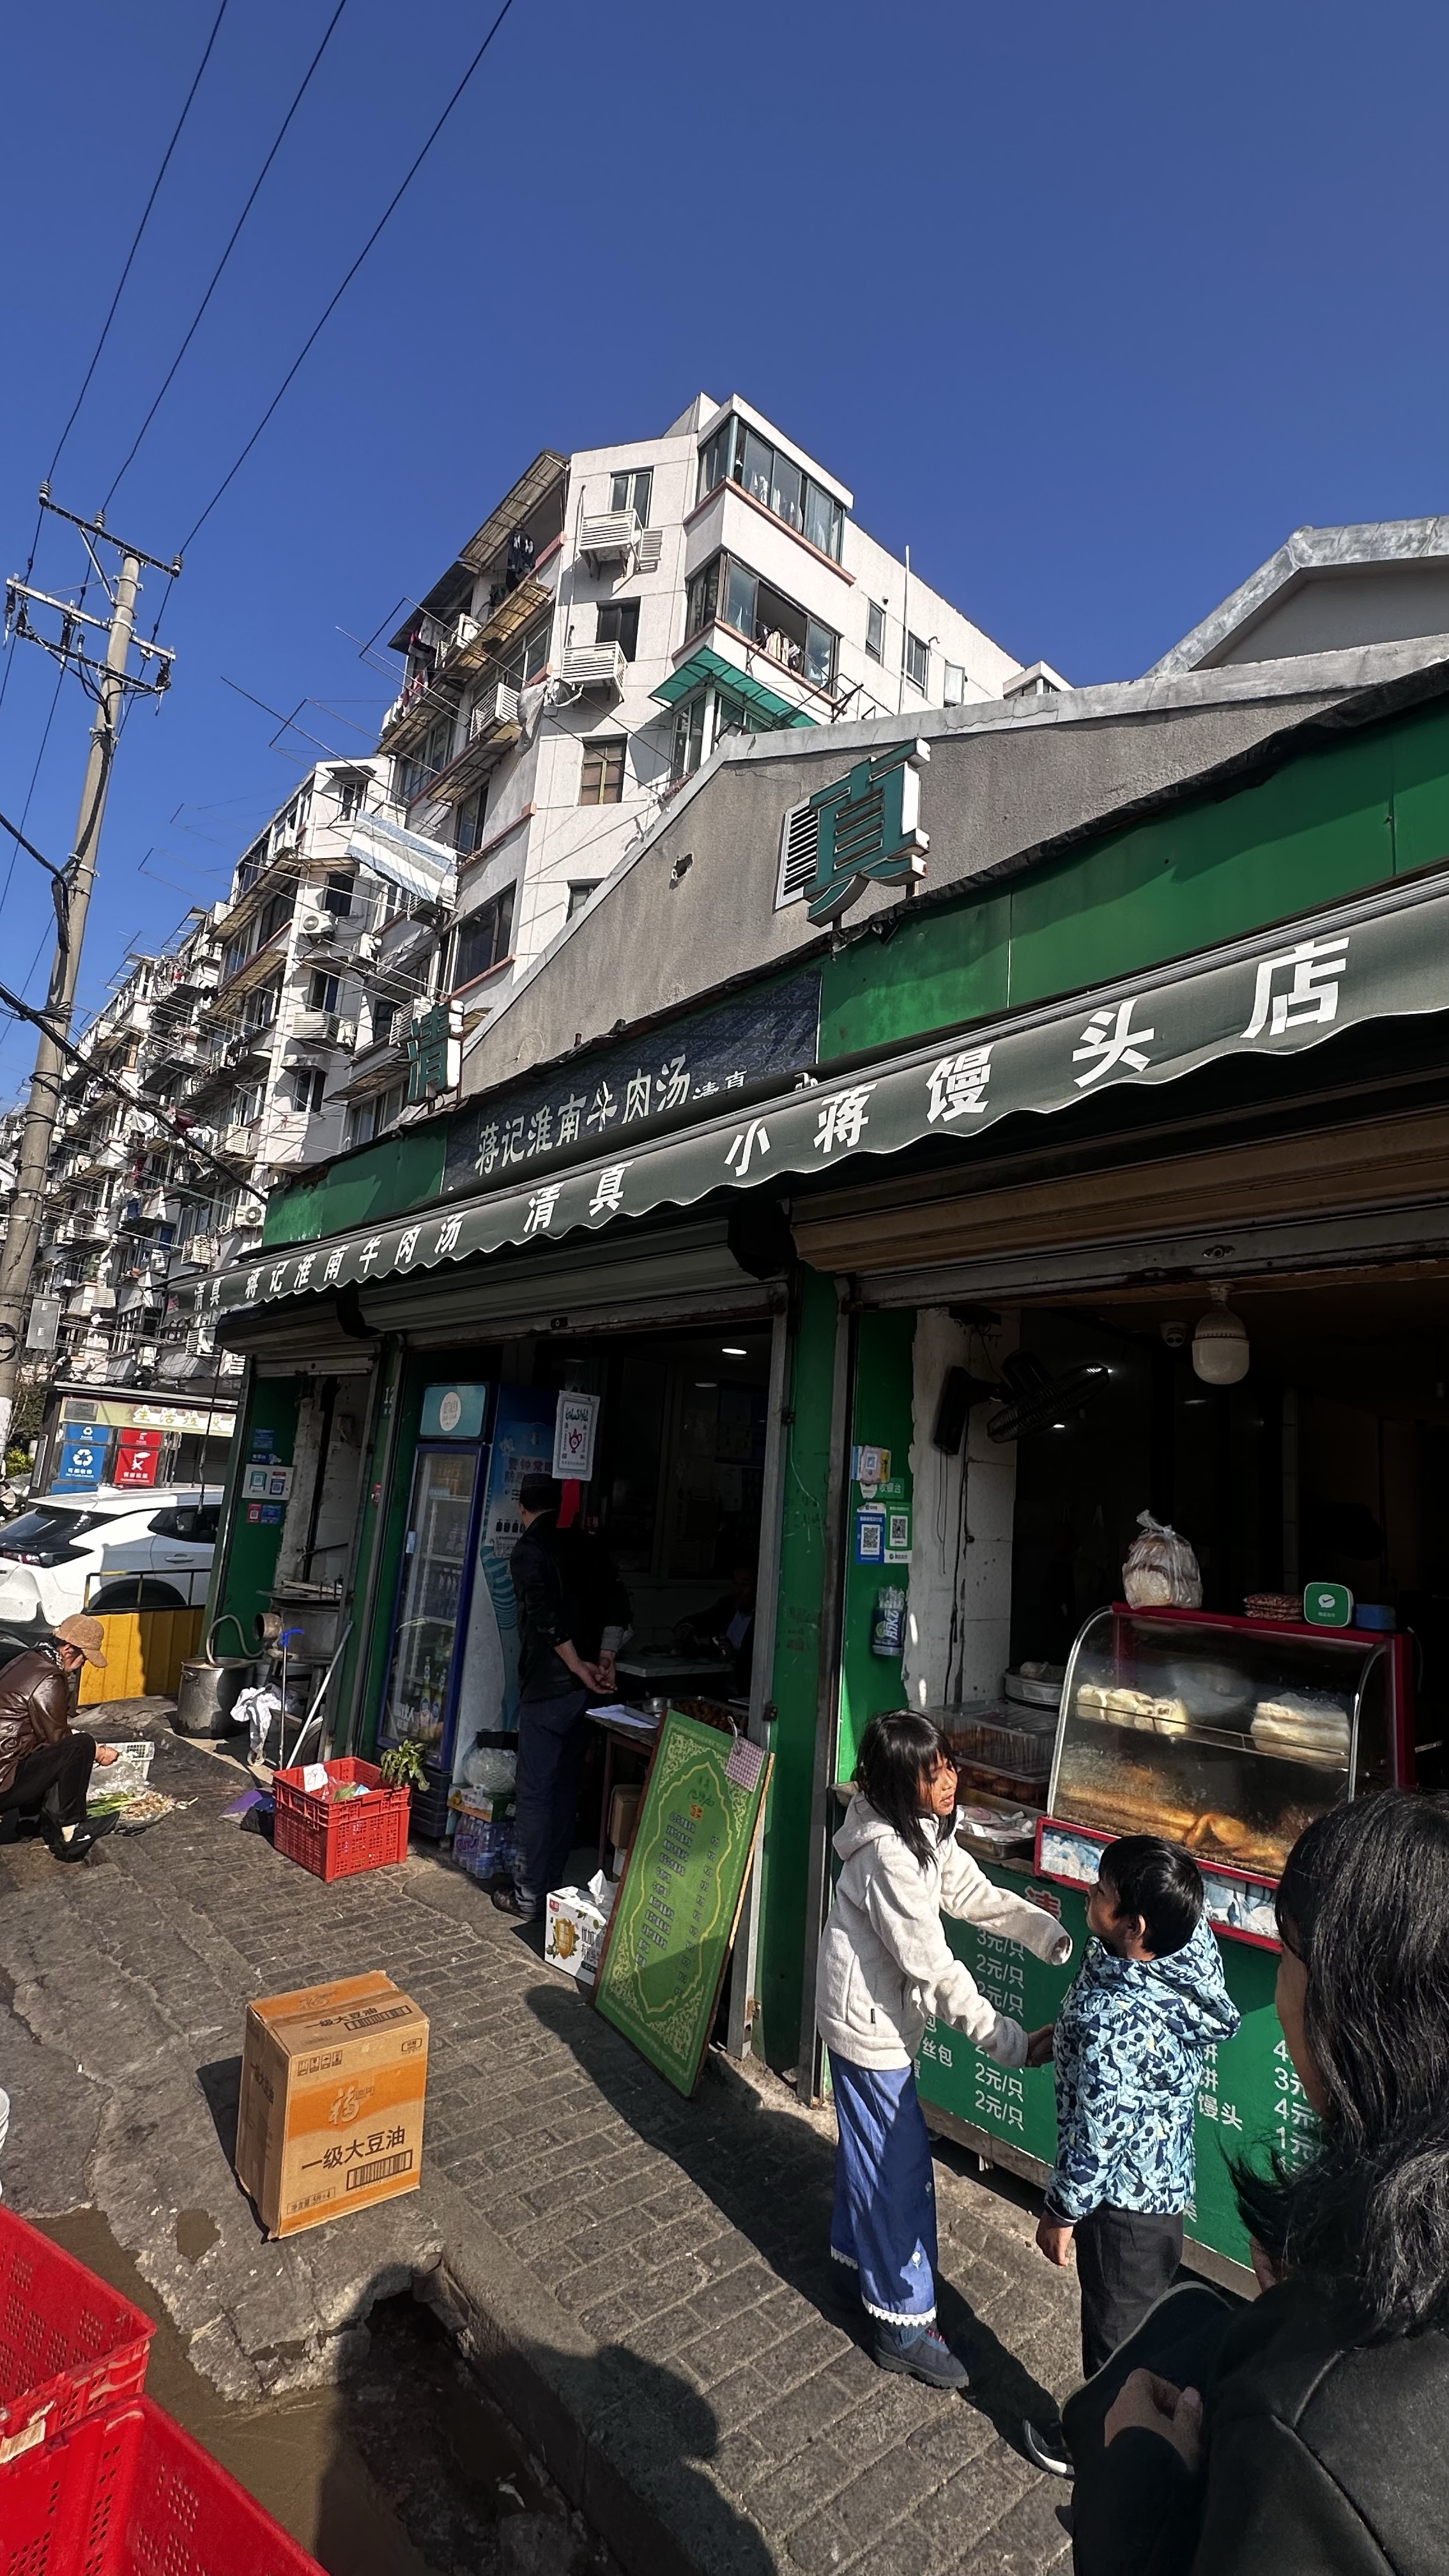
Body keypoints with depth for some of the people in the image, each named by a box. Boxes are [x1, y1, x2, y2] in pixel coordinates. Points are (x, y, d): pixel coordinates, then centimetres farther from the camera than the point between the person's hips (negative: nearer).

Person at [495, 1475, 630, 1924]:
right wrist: (605, 1659, -1)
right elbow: (618, 1606, 3)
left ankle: (528, 1896, 12)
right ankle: (553, 1883, 26)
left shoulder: (527, 1552, -9)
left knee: (534, 1792, 4)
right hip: (585, 1693, 6)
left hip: (546, 1689, -6)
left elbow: (547, 1619, -19)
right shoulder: (589, 1546, 9)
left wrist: (578, 1667, -13)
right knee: (565, 1787, 16)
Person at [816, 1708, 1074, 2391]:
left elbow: (975, 1895, 0)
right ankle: (904, 2324, 25)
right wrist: (1013, 2043, -24)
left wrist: (1056, 1936, -11)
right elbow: (934, 1970, -30)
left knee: (870, 2141, 26)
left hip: (881, 2010, 9)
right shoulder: (889, 1853, -34)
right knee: (900, 2162, 6)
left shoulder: (926, 1828, -6)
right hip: (869, 2021, -9)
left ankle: (857, 2252, 48)